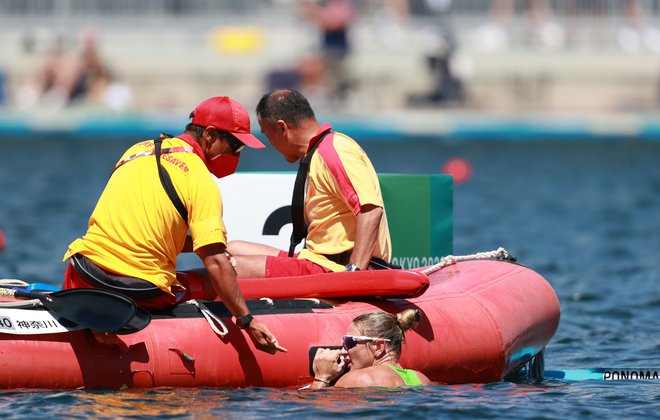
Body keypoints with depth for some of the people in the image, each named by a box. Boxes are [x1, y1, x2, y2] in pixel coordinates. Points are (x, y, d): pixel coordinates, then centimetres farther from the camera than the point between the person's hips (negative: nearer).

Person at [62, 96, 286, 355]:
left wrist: (199, 243, 20)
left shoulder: (138, 150, 14)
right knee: (211, 283, 19)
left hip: (86, 275, 6)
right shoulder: (201, 180, -7)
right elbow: (215, 263, -15)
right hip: (143, 290, -6)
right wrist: (246, 321, -12)